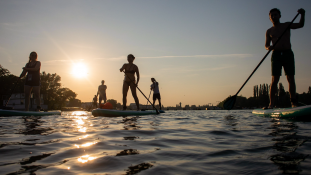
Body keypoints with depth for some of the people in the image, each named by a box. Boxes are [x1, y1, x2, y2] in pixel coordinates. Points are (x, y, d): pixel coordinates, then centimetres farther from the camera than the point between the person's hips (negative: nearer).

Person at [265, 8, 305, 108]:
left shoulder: (287, 25, 14)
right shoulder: (269, 31, 13)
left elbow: (300, 25, 3)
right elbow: (266, 45, 10)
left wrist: (302, 15, -13)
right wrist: (269, 47, -13)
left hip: (288, 54, 1)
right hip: (276, 54, -1)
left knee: (291, 78, -1)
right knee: (275, 79, -9)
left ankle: (294, 103, 6)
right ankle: (271, 104, -11)